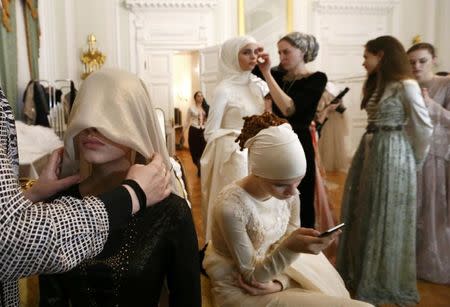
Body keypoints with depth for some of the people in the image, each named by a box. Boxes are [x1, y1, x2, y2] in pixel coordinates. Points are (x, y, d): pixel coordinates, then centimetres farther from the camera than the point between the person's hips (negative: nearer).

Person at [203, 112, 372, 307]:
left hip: (272, 272, 6)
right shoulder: (231, 207, -30)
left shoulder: (289, 195, -11)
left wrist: (279, 282, -17)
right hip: (240, 289, -5)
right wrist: (290, 247, -34)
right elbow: (252, 276, -20)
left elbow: (287, 250, 1)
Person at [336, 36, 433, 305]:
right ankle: (362, 271, 33)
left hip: (392, 154, -8)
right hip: (370, 150, 8)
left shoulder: (406, 86, -13)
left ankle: (385, 280, 23)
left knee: (386, 215, 4)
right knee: (363, 211, 14)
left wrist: (415, 159, 0)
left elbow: (424, 127, -10)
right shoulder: (377, 84, 14)